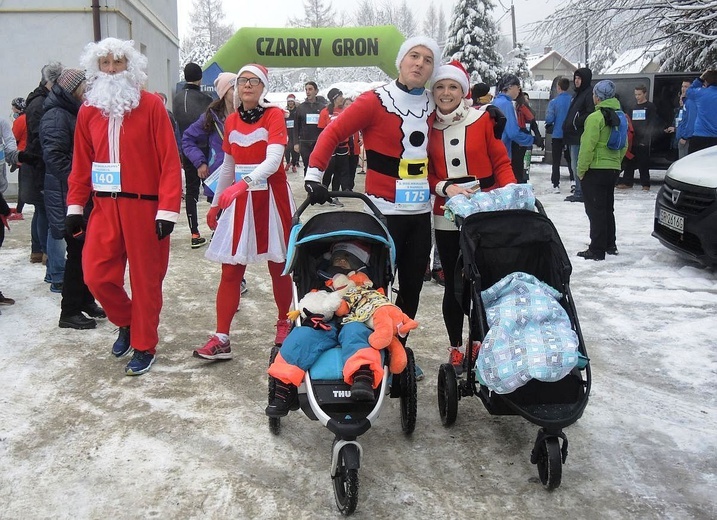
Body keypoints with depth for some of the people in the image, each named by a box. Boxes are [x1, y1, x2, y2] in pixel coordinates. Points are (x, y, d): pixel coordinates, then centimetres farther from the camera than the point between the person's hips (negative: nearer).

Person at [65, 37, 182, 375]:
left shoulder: (151, 105, -4)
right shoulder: (88, 111, 9)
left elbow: (169, 160, -8)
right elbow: (81, 163, 13)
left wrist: (168, 209, -14)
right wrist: (75, 206, 7)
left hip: (144, 207, -4)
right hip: (104, 207, 4)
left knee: (145, 278, 3)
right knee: (96, 274, -1)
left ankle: (144, 347, 20)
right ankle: (127, 322, 27)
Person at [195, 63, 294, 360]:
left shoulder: (274, 115, -7)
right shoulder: (231, 121, 9)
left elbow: (273, 160, -22)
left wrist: (244, 183, -36)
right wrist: (215, 203, 17)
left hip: (272, 197, -4)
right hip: (239, 199, 4)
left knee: (278, 266, 7)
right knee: (230, 271, -1)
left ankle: (284, 324, 29)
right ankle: (221, 340, 2)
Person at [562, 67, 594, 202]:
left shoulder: (589, 94, -10)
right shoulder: (577, 94, 22)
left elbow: (590, 114, -19)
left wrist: (576, 123, -18)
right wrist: (567, 127, 15)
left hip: (579, 137, -10)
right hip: (573, 136, 10)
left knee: (577, 166, -10)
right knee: (575, 166, 13)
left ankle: (580, 193, -7)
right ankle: (579, 192, 19)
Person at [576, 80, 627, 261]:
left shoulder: (595, 117, -16)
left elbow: (588, 146, -19)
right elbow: (624, 145, 15)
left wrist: (581, 169, -12)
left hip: (595, 170, -8)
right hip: (613, 169, 8)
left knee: (595, 210, -5)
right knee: (607, 209, 18)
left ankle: (597, 250, -4)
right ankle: (610, 245, 27)